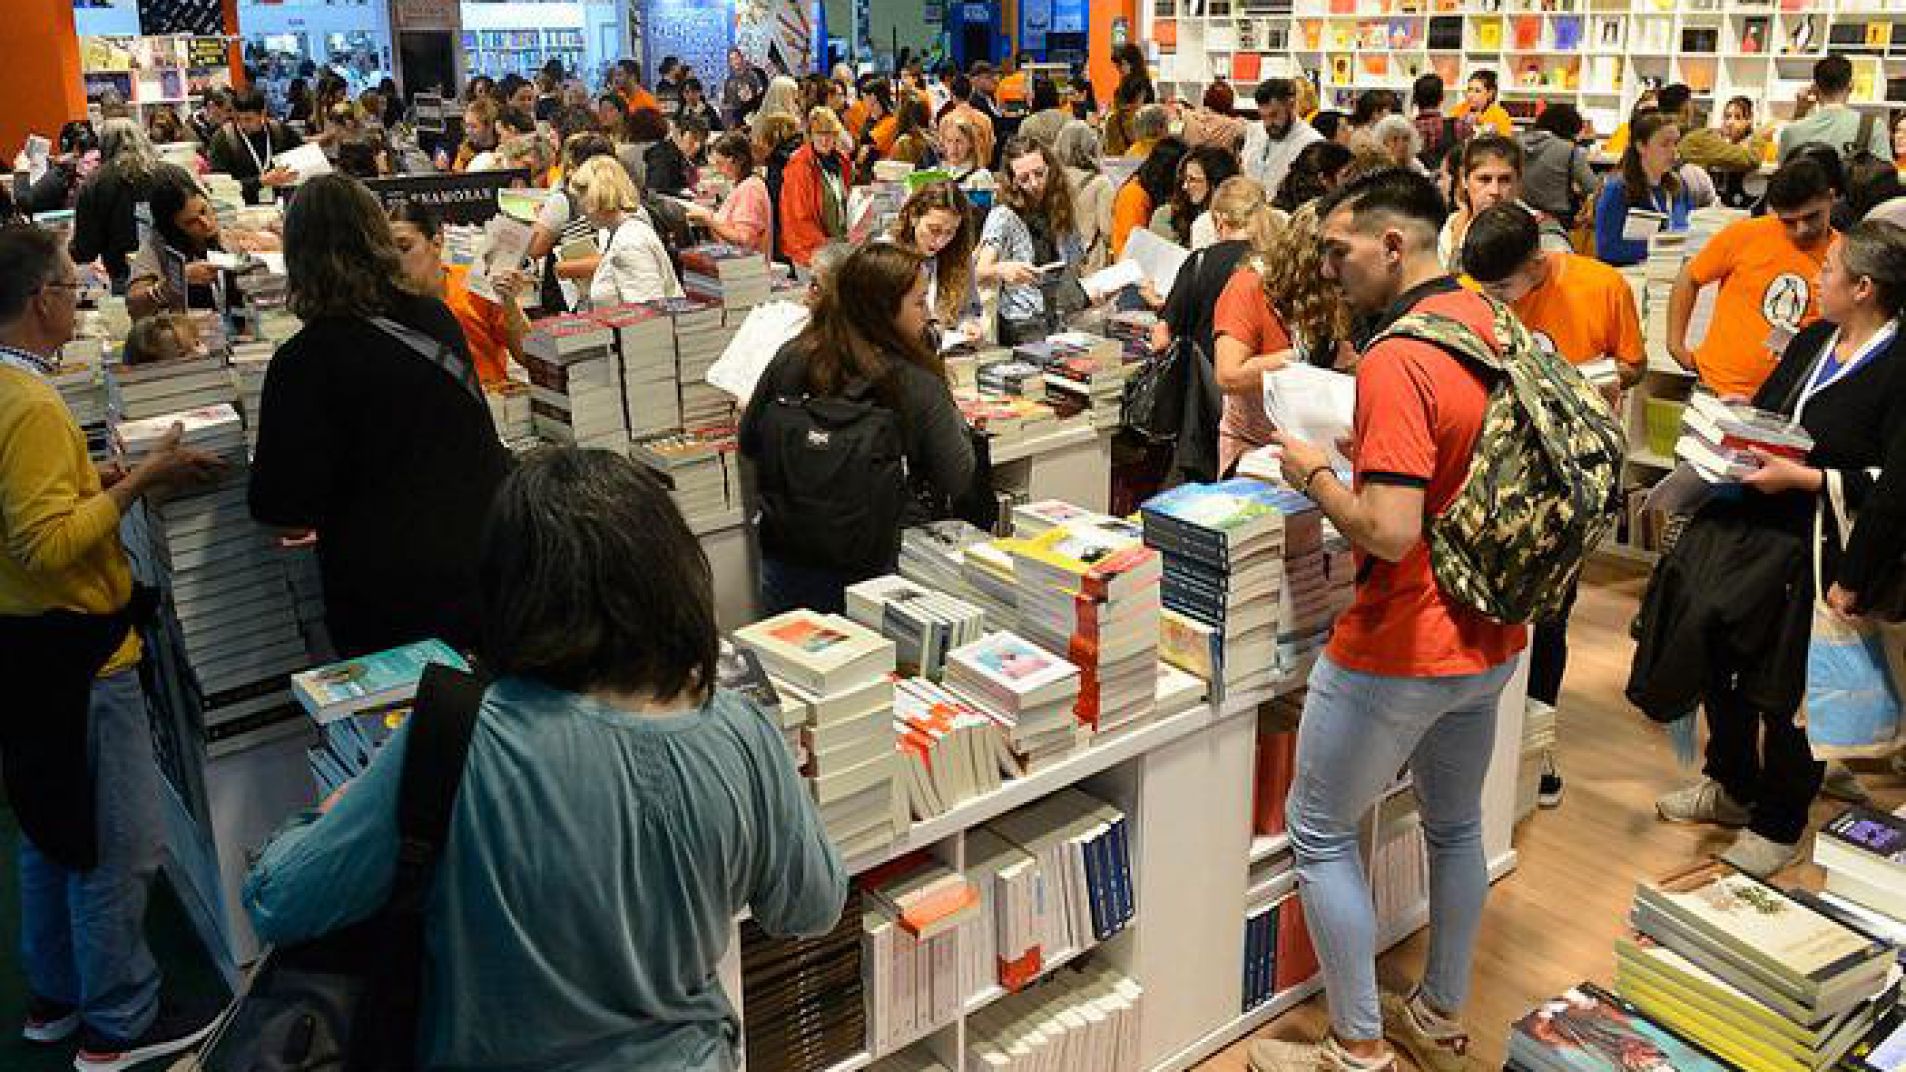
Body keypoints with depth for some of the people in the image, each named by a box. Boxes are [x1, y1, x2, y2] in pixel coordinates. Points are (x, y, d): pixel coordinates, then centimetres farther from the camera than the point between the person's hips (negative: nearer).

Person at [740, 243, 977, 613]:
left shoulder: (790, 360, -9)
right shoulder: (919, 387, -18)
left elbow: (748, 444, 5)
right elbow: (957, 482, -8)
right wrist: (951, 416, 4)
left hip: (786, 561, 3)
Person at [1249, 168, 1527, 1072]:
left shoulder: (1395, 361, -25)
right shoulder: (1489, 325, 2)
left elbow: (1388, 531, -31)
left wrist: (1316, 475, -15)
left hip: (1401, 650, -9)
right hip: (1489, 638, 9)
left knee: (1320, 834, 9)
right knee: (1455, 825, 22)